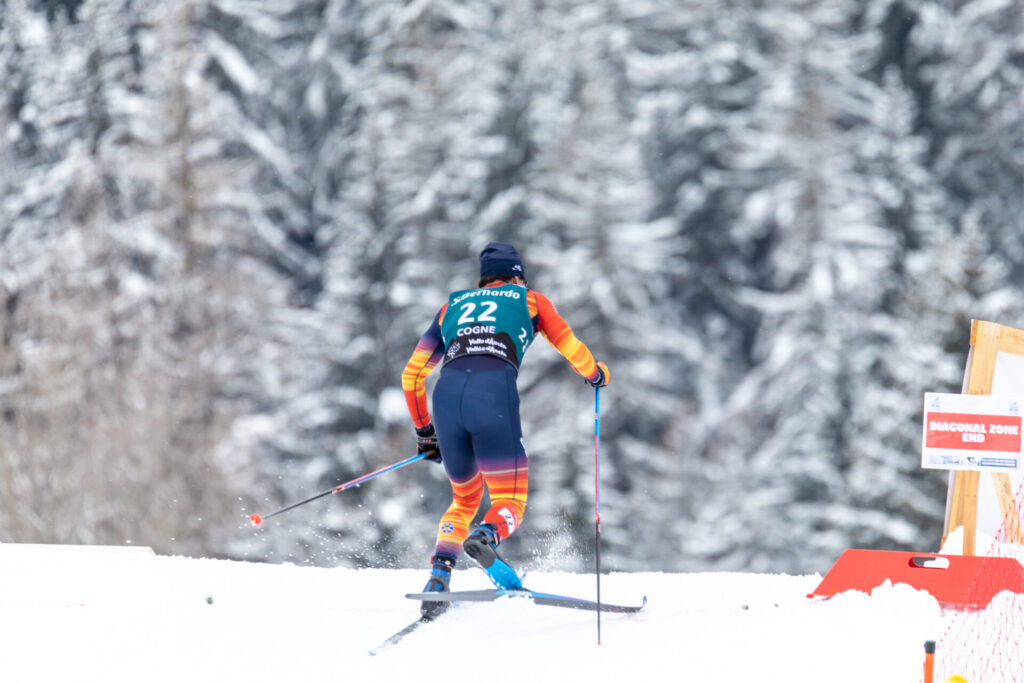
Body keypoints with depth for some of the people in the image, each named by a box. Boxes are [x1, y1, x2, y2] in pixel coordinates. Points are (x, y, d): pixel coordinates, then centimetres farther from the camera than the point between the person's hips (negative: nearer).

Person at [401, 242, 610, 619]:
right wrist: (596, 373, 45)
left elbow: (412, 374, 32)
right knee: (510, 501, 4)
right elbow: (573, 351, 22)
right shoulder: (529, 300, 26)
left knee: (464, 498, 24)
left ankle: (440, 572, -2)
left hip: (447, 394, 3)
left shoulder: (452, 305, 32)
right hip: (494, 393, -3)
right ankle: (486, 537, -33)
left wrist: (423, 431, 42)